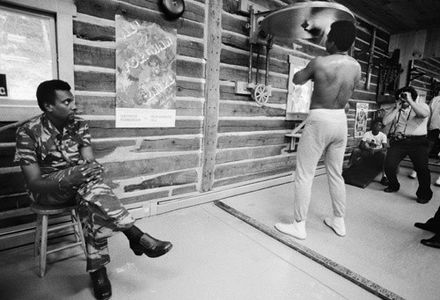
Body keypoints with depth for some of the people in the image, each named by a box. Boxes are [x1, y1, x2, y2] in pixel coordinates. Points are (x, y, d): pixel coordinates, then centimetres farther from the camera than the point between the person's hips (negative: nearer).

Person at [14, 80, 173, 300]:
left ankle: (97, 268, -24)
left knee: (90, 200, -33)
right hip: (47, 189, -3)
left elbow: (90, 162, -9)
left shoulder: (79, 126, -3)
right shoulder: (28, 132, -15)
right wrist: (66, 180, -39)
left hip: (78, 185, 4)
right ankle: (136, 236, -35)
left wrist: (90, 172, -35)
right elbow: (33, 182, -19)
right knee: (92, 190, -36)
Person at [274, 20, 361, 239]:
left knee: (304, 175, 2)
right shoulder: (356, 67, 2)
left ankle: (299, 226, 9)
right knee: (336, 174, 17)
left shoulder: (320, 62, -14)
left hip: (320, 120, -6)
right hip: (341, 120, 6)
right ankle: (339, 221, 30)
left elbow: (297, 80, 2)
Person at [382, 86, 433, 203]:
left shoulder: (422, 105, 9)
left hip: (417, 142, -2)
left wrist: (410, 101, -13)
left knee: (422, 167, -16)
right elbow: (385, 121, 1)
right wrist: (397, 108, 1)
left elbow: (424, 114, -17)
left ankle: (424, 193, 7)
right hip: (397, 142, 3)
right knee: (389, 165, -11)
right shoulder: (396, 110, 18)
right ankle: (393, 185, 18)